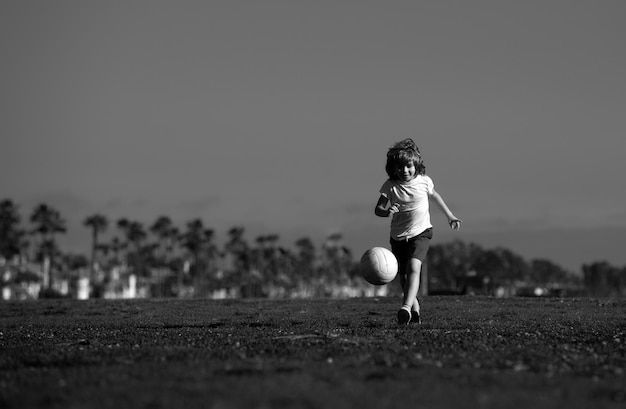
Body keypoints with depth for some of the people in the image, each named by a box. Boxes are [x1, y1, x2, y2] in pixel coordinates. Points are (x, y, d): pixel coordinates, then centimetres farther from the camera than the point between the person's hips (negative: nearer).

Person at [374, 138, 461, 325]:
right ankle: (415, 310, 29)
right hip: (398, 236, 2)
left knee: (413, 267, -25)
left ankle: (406, 308, -37)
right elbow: (377, 209, -8)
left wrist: (450, 216, 26)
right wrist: (387, 211, -31)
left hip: (421, 232, -2)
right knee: (404, 276, 9)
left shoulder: (424, 181, -4)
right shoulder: (390, 186, -7)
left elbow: (435, 196, 17)